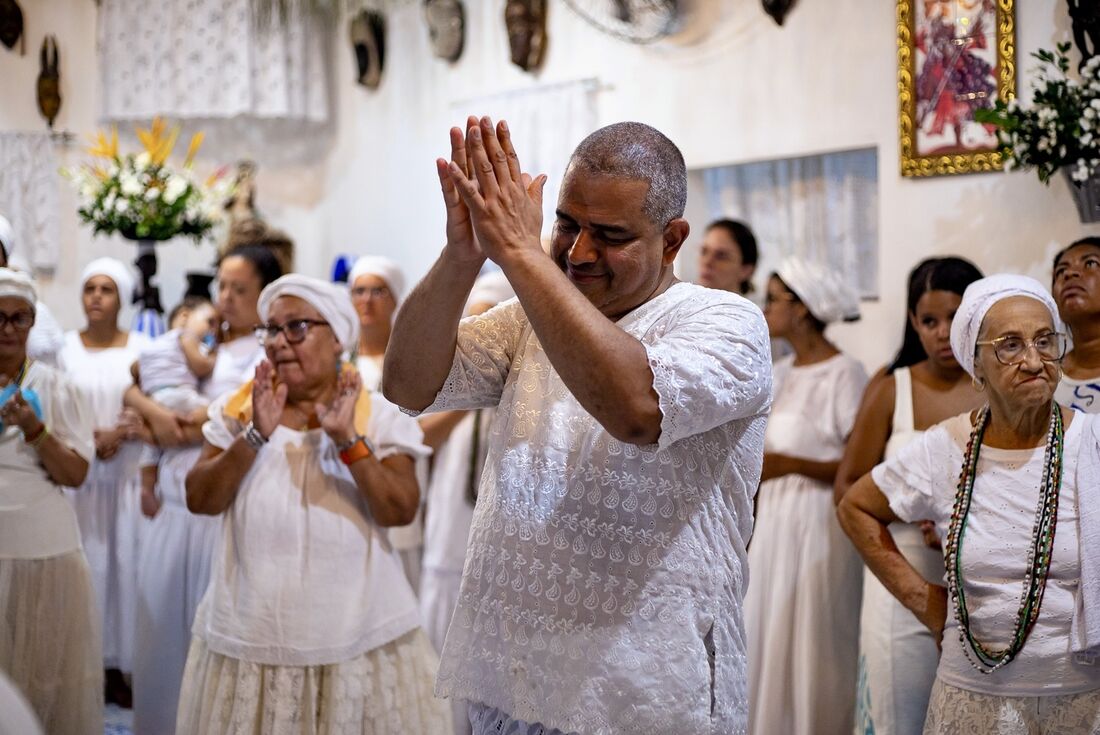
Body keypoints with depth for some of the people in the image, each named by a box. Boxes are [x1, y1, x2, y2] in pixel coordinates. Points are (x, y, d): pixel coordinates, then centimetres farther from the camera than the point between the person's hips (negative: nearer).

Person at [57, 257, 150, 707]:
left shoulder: (140, 347, 1)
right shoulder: (66, 347, 2)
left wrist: (118, 435, -14)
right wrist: (93, 437, -11)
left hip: (128, 475, 0)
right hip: (79, 476, 0)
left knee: (126, 563, 0)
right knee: (86, 564, -1)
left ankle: (122, 663, 7)